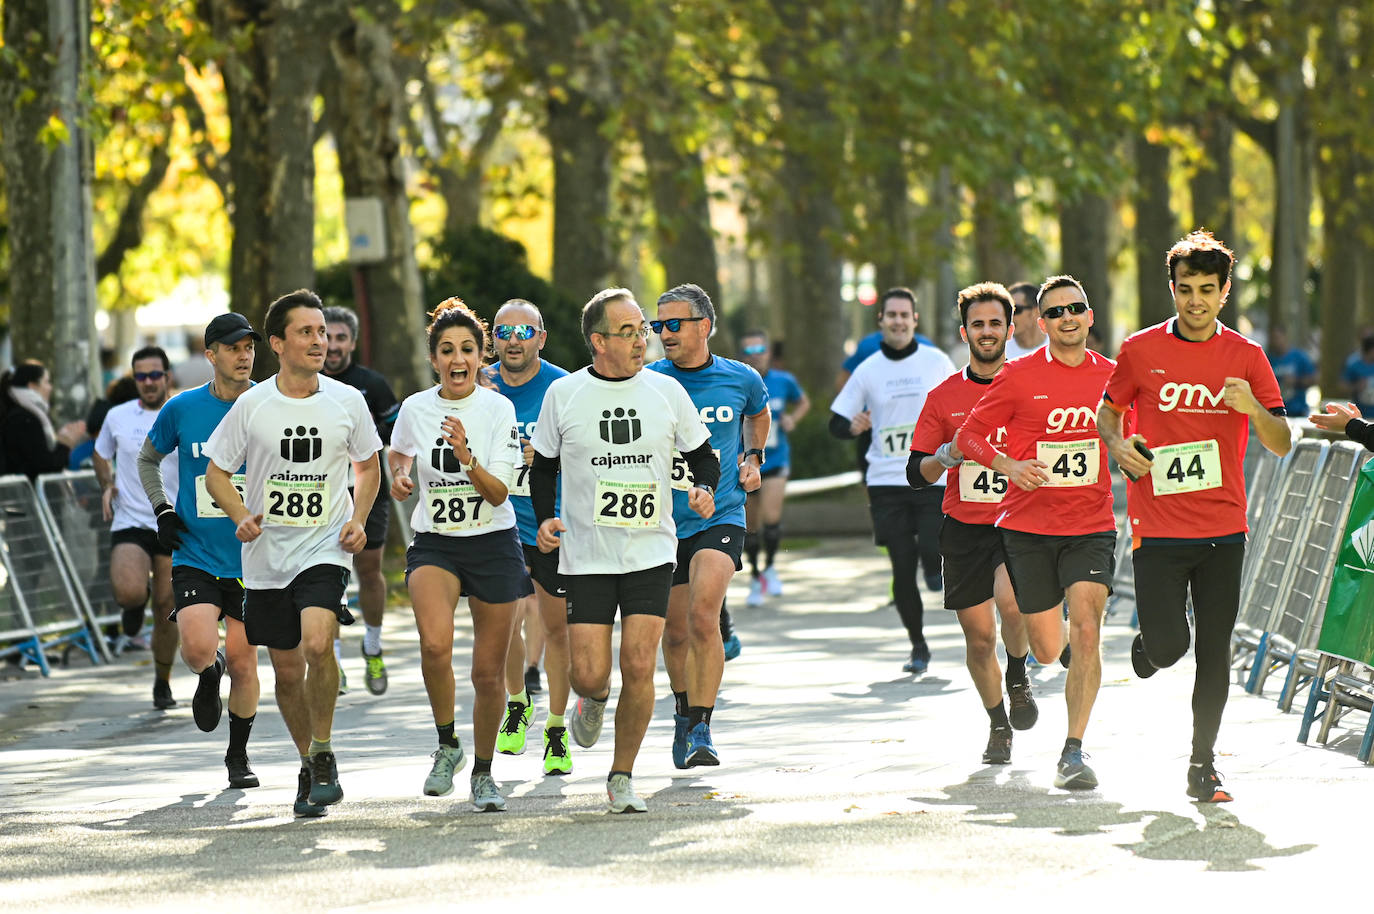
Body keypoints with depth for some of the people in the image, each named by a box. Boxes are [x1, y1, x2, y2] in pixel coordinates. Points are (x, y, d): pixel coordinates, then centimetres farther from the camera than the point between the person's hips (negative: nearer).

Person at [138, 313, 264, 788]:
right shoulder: (182, 408, -2)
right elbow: (147, 458, 16)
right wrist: (162, 510, 3)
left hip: (252, 557, 0)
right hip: (195, 553, 0)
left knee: (242, 662, 3)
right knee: (198, 649, -19)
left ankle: (238, 756, 23)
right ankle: (209, 676, 19)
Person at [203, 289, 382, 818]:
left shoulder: (347, 401, 0)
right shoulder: (251, 406, -3)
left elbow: (367, 466, 15)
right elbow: (216, 473, 6)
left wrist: (358, 519, -2)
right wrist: (241, 516, -13)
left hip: (325, 550, -1)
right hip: (267, 556, 2)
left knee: (318, 644, -25)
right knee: (287, 669, 8)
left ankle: (324, 753, -6)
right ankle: (309, 764, 30)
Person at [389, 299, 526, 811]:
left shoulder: (498, 409, -9)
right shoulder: (415, 409, -1)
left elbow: (499, 493, -13)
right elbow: (399, 453, 21)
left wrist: (468, 459, -29)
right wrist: (400, 476, -1)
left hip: (493, 544, -1)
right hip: (434, 545, 1)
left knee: (489, 671, 4)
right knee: (435, 643, -27)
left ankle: (483, 773, 25)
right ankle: (447, 745, -4)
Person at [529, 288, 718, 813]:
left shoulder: (666, 391, 2)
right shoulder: (563, 394, 0)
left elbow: (702, 454, 13)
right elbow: (543, 465, 11)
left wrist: (705, 489, -8)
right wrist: (545, 518, -4)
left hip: (651, 553, 1)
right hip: (586, 557, 0)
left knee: (639, 668, -9)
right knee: (589, 674, -6)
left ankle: (622, 777, 8)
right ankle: (594, 700, 33)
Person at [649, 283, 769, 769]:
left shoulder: (742, 380, 0)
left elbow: (757, 415, 24)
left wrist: (754, 457, 9)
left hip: (720, 516, -1)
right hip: (664, 522, 2)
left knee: (703, 617, -22)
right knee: (676, 632, 11)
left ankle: (701, 730, -16)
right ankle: (684, 713, 38)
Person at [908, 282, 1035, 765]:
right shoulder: (944, 396, 5)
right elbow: (916, 473, 6)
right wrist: (947, 456, -14)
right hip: (964, 526, 2)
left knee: (1011, 599, -28)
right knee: (979, 635, 3)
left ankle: (1018, 679, 2)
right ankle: (998, 725, 25)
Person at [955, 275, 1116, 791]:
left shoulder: (1111, 376, 4)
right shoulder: (1018, 376, -3)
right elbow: (969, 435, 2)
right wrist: (1006, 464, -16)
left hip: (1091, 526, 1)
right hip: (1028, 526, 0)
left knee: (1086, 631, -18)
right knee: (1048, 647, 6)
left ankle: (1073, 753, -14)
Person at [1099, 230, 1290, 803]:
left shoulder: (1246, 357, 2)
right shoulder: (1140, 351, 0)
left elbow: (1281, 444, 3)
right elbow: (1108, 410, 15)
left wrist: (1252, 408, -17)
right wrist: (1118, 444, -7)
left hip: (1223, 527, 1)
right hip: (1158, 528, -1)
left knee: (1215, 653, 1)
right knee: (1168, 647, -8)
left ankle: (1202, 766, 13)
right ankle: (1149, 643, 30)